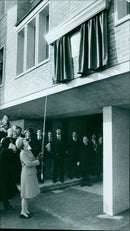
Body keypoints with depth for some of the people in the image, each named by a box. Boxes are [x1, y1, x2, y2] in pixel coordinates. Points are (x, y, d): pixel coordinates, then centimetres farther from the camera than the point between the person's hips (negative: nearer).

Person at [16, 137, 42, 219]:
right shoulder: (23, 153, -17)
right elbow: (29, 164, -23)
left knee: (28, 193, 17)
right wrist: (38, 161, -14)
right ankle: (23, 212, 12)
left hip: (31, 174, 9)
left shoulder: (28, 151, 11)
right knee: (26, 194, 0)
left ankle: (26, 209, 29)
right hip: (27, 174, -9)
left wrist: (37, 158, 0)